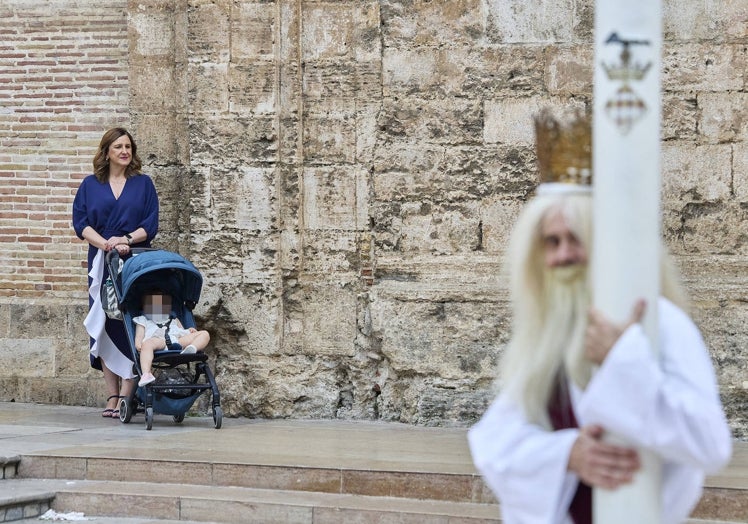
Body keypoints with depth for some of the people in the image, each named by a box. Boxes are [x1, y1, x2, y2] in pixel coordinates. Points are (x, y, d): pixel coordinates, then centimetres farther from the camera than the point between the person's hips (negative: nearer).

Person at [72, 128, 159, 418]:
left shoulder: (143, 184, 9)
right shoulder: (90, 185, 11)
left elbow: (151, 224, 2)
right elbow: (81, 222, 2)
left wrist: (126, 239, -15)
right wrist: (105, 244, -14)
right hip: (102, 265, 2)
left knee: (130, 328, -9)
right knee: (104, 327, 0)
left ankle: (125, 396, -12)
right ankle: (112, 397, 3)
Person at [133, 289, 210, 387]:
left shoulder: (174, 320, 44)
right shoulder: (143, 320, 36)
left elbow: (183, 332, 33)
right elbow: (139, 336, 20)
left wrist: (190, 331, 8)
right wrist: (138, 344, -5)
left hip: (178, 340, 4)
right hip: (158, 340, -4)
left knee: (204, 334, -13)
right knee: (147, 344, -41)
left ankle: (192, 348, -47)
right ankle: (146, 374, -59)